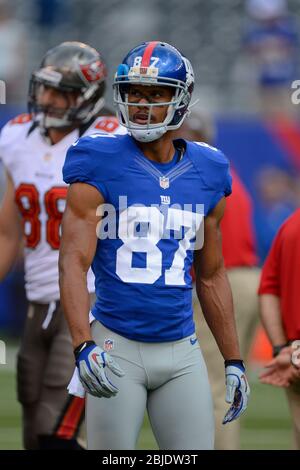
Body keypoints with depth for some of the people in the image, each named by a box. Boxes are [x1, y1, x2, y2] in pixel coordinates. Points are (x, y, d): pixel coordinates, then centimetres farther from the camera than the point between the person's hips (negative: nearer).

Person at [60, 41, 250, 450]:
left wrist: (233, 361, 16)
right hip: (117, 349, -4)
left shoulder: (206, 173, 8)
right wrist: (83, 346, -26)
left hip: (182, 354, 4)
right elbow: (74, 262, -12)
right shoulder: (99, 166, -5)